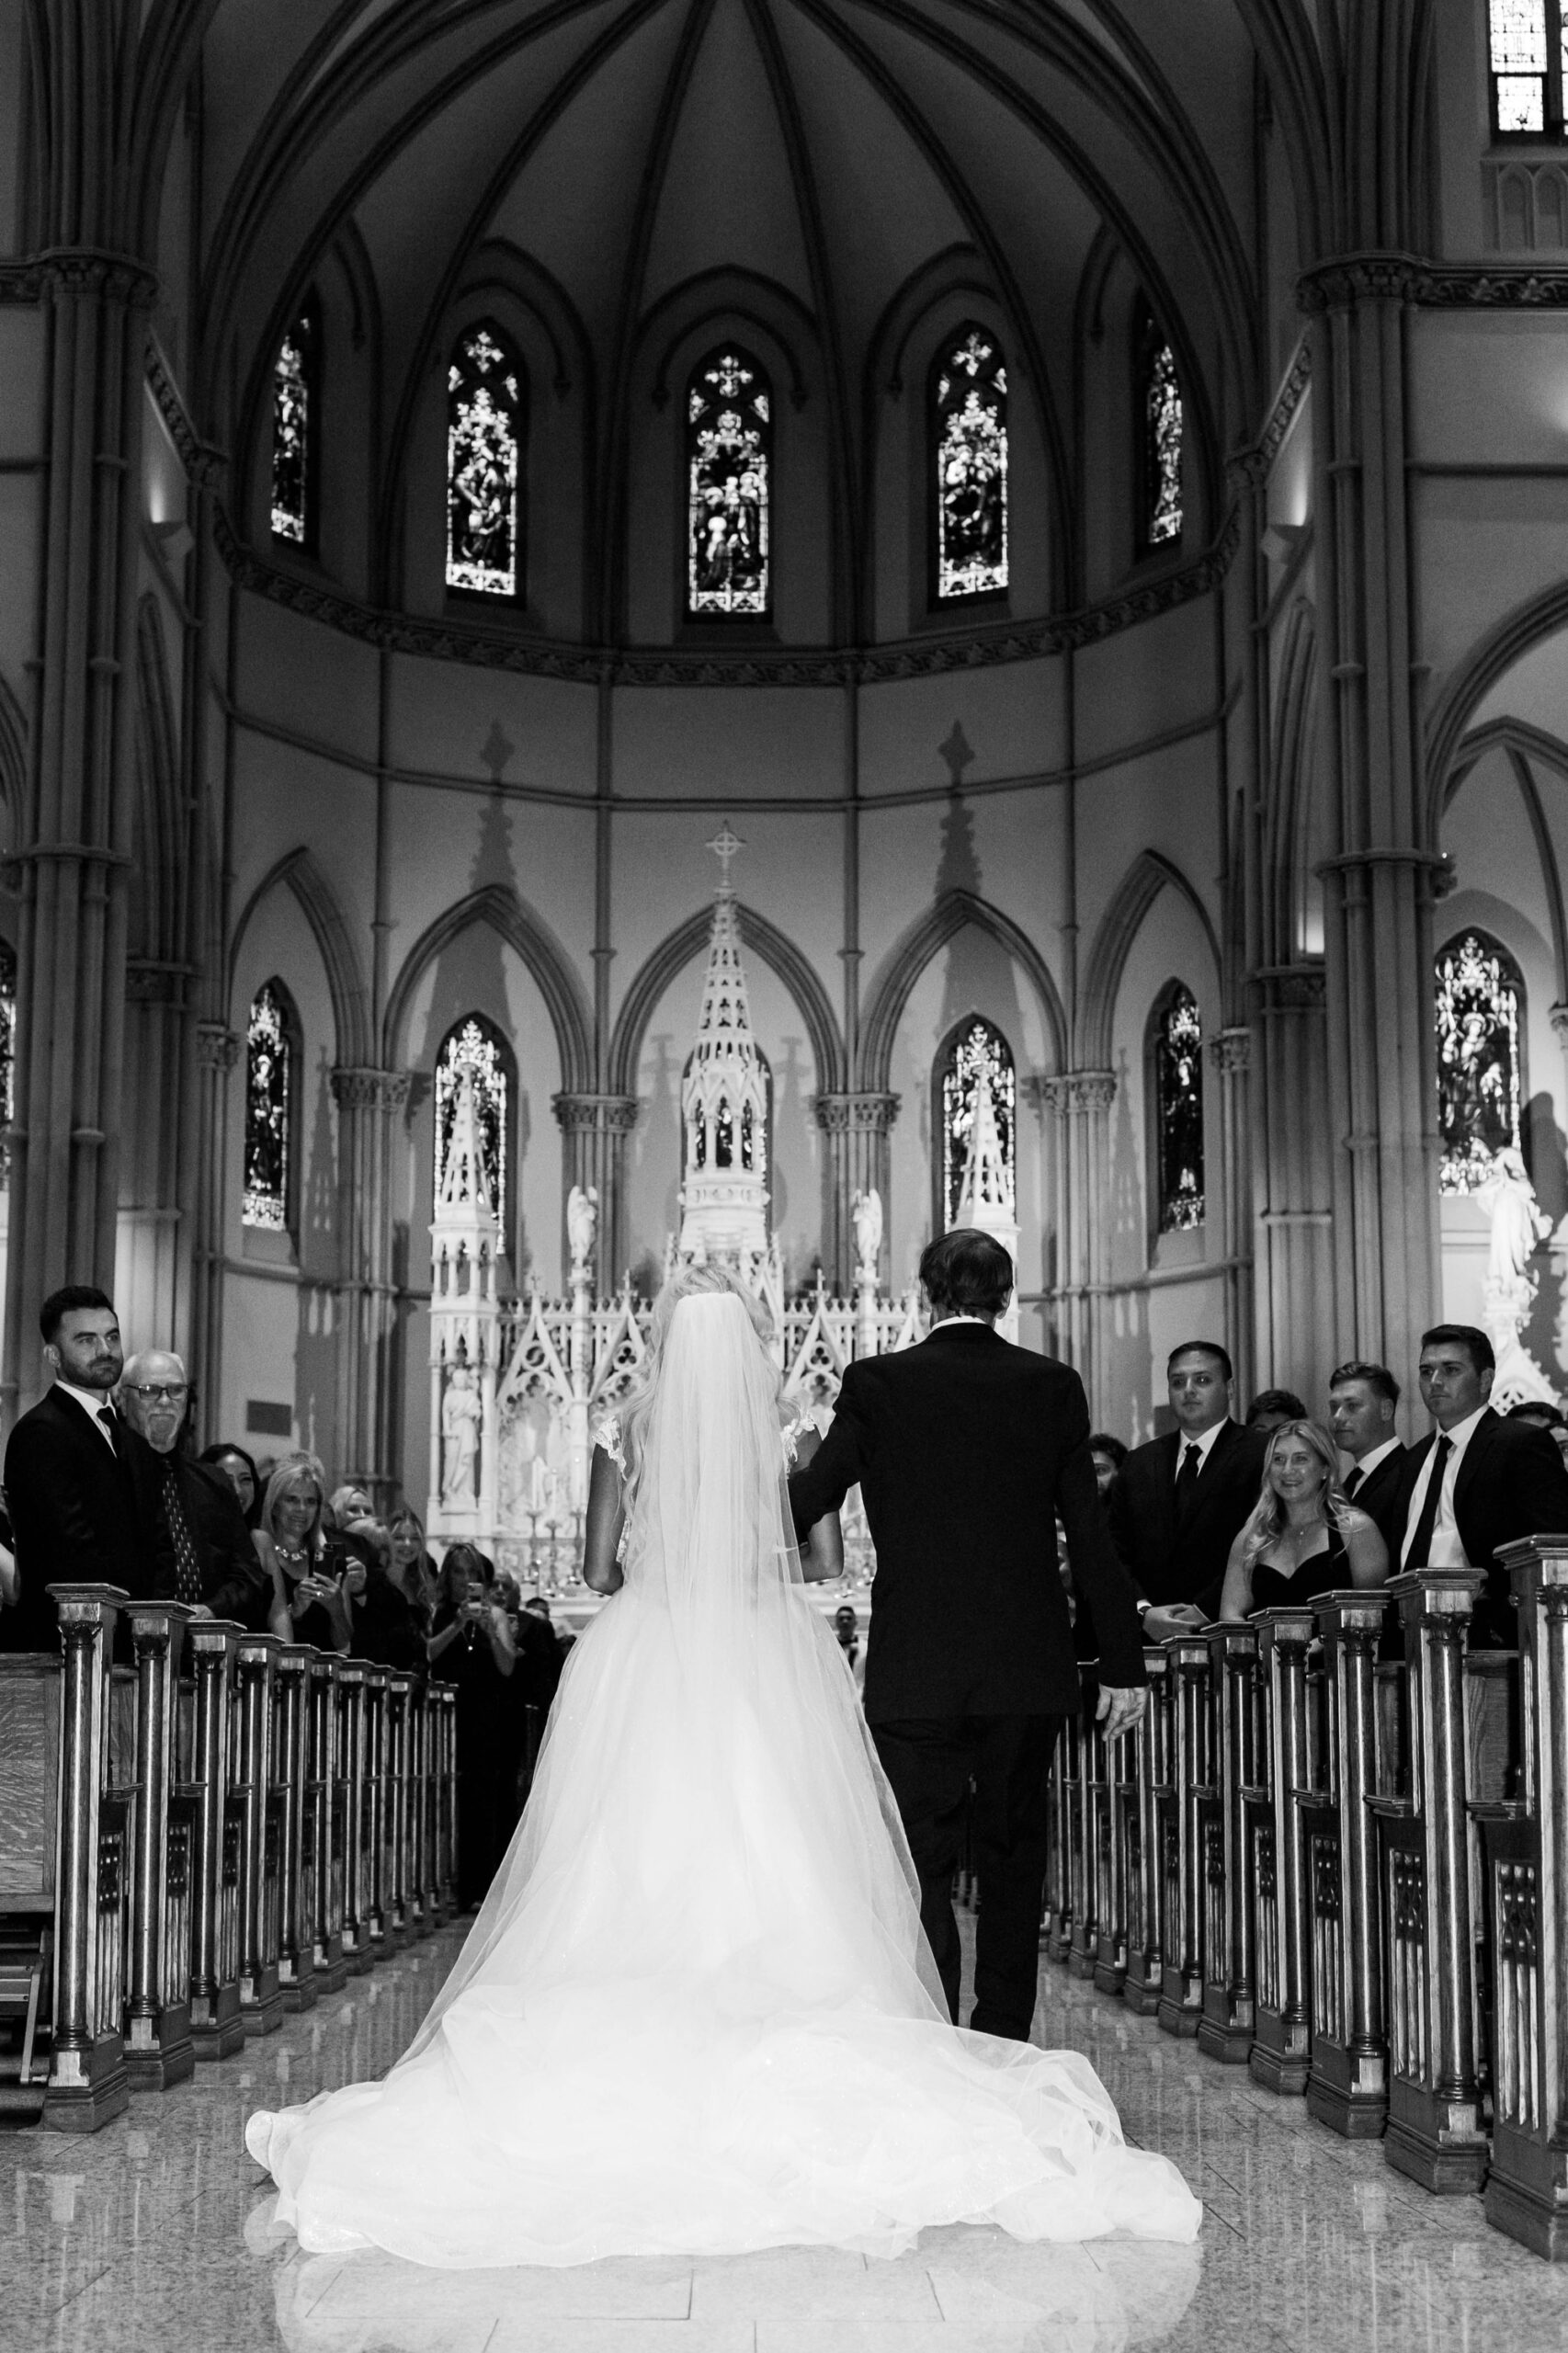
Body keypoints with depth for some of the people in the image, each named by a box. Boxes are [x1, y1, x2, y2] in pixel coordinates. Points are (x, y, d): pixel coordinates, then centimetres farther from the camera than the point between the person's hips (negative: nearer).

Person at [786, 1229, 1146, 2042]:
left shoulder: (877, 1383, -5)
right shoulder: (1053, 1386, 1)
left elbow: (809, 1499, -2)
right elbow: (1091, 1537, 1)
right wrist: (1121, 1663, 6)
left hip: (914, 1670, -2)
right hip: (1027, 1669, 2)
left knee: (921, 1868, 2)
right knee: (1013, 1859, 15)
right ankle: (1003, 2044, 21)